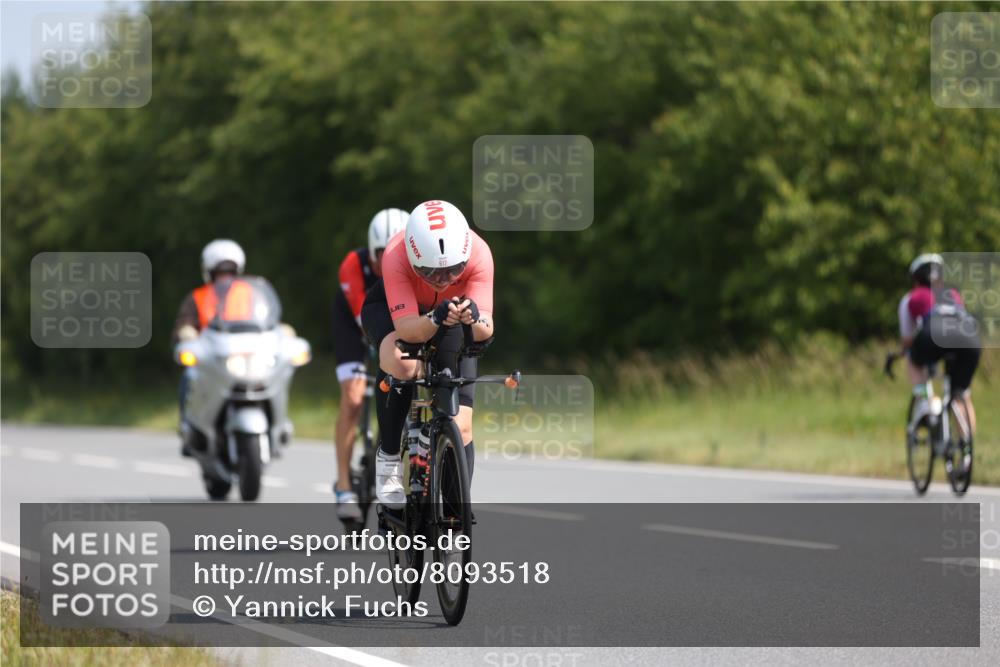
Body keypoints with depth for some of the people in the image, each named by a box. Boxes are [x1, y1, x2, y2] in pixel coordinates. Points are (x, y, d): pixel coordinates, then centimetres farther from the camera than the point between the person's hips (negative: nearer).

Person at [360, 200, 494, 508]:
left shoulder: (478, 254, -35)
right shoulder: (396, 257, -39)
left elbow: (486, 330, -38)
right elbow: (407, 329, -43)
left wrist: (475, 318, -60)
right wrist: (435, 319, -63)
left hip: (453, 312, 2)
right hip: (393, 309, -2)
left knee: (460, 427, -9)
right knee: (401, 363, -38)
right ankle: (388, 457, -16)